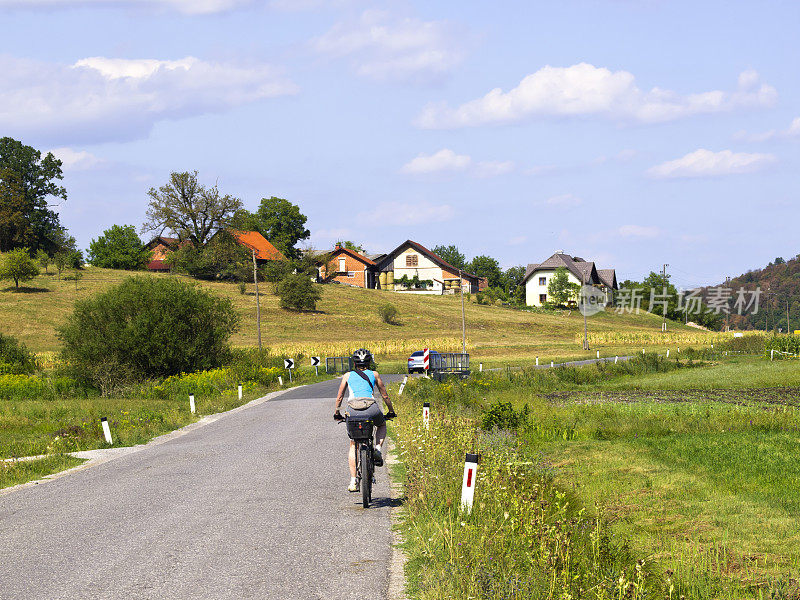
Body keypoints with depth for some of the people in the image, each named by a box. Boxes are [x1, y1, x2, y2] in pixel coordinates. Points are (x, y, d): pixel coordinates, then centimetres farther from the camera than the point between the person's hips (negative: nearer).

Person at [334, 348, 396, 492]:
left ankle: (353, 481, 5)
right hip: (372, 408, 0)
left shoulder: (348, 375, 20)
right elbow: (385, 395, 25)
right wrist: (391, 411, 39)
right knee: (382, 425, 35)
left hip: (353, 410, 0)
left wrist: (337, 413, 41)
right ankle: (378, 449, 8)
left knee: (353, 446, 15)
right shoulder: (374, 374, 18)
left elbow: (339, 397, 25)